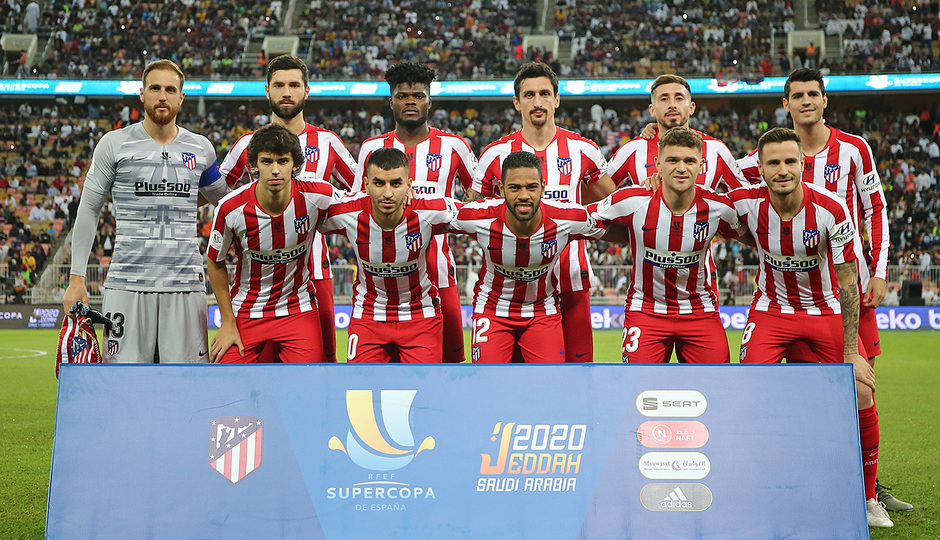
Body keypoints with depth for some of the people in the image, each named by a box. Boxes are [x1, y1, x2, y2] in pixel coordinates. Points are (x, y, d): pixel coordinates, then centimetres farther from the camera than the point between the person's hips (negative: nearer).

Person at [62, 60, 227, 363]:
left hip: (185, 282, 2)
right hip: (128, 281, -2)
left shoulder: (200, 148, 11)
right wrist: (76, 278, 2)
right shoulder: (114, 144, 4)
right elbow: (88, 210, 7)